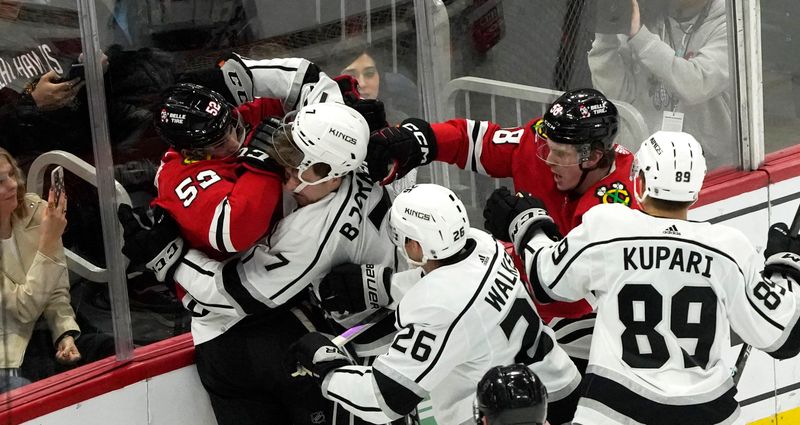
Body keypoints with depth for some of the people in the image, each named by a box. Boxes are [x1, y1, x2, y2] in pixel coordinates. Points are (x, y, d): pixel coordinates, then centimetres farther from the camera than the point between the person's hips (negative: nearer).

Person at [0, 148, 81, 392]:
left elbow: (57, 290, 0)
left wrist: (66, 335, -17)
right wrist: (49, 240, -29)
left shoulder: (35, 211, -8)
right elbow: (25, 307, -24)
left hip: (33, 336, 6)